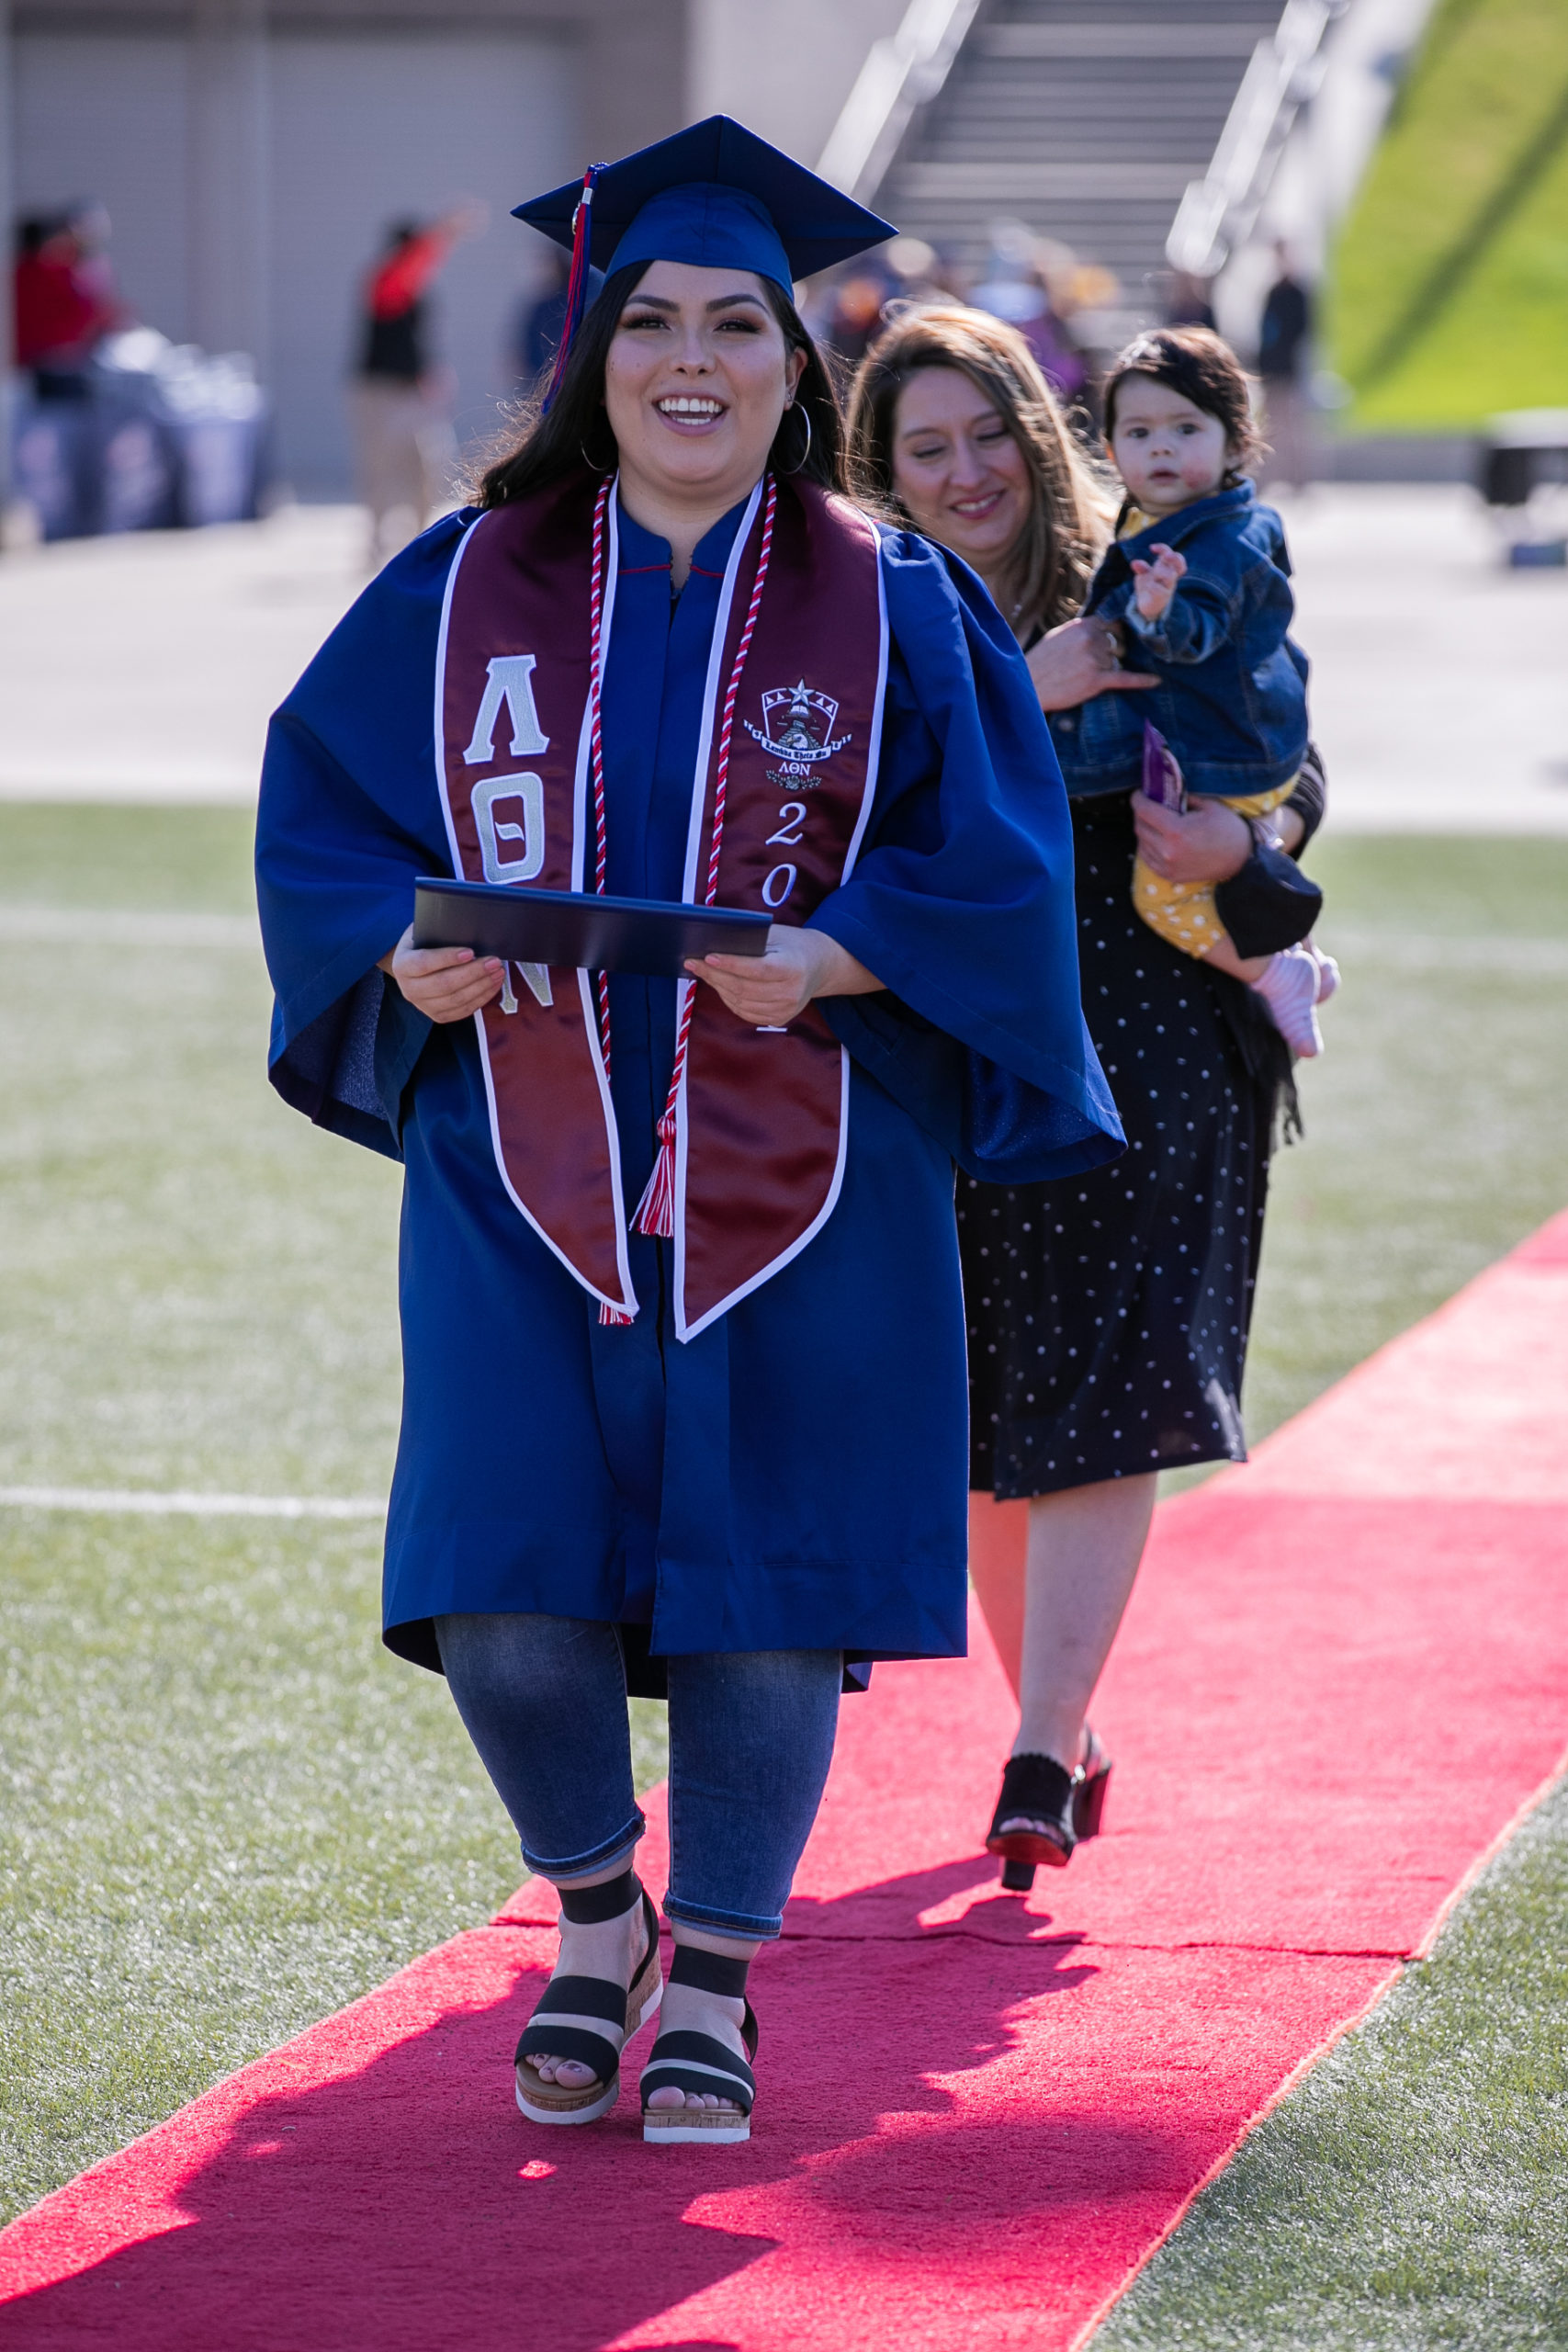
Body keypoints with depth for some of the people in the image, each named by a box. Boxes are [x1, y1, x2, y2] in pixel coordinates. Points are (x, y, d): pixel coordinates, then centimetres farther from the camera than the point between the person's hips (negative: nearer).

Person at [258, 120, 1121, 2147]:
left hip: (798, 1182, -1)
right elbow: (322, 817, 8)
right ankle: (594, 1919, 20)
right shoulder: (462, 593, 4)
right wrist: (404, 962, -12)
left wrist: (829, 956, -19)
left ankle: (714, 1987, 19)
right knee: (509, 1605, -8)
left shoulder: (892, 610, 1)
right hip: (525, 1177, 1)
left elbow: (997, 861, -2)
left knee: (764, 1608, 2)